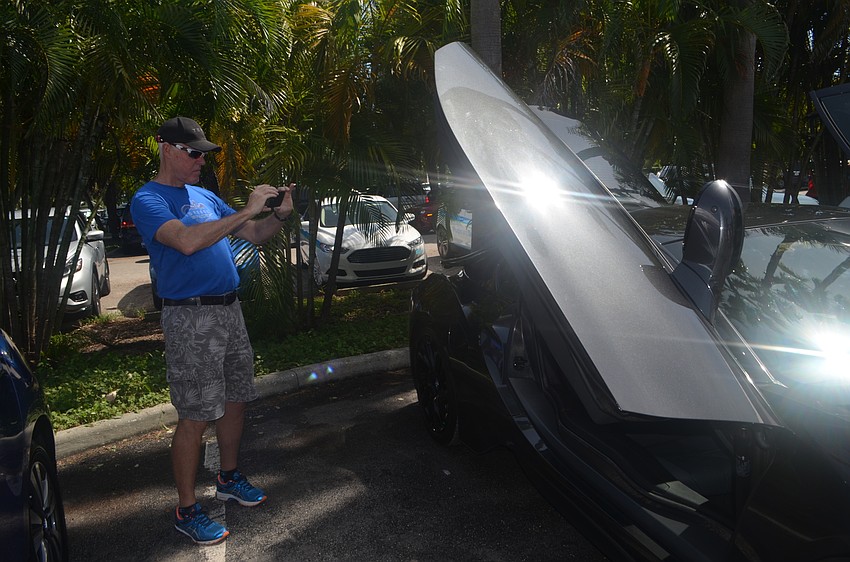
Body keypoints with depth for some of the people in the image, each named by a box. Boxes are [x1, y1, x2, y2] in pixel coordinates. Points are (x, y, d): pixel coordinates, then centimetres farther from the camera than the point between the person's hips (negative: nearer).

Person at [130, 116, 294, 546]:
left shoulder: (205, 196, 15)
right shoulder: (148, 200, -9)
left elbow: (253, 234, 16)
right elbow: (187, 240, -29)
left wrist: (278, 216, -4)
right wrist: (246, 210, -25)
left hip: (229, 311, 8)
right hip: (191, 319, -8)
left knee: (235, 401, 16)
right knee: (195, 417, -2)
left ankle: (229, 478, 34)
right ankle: (186, 510, 12)